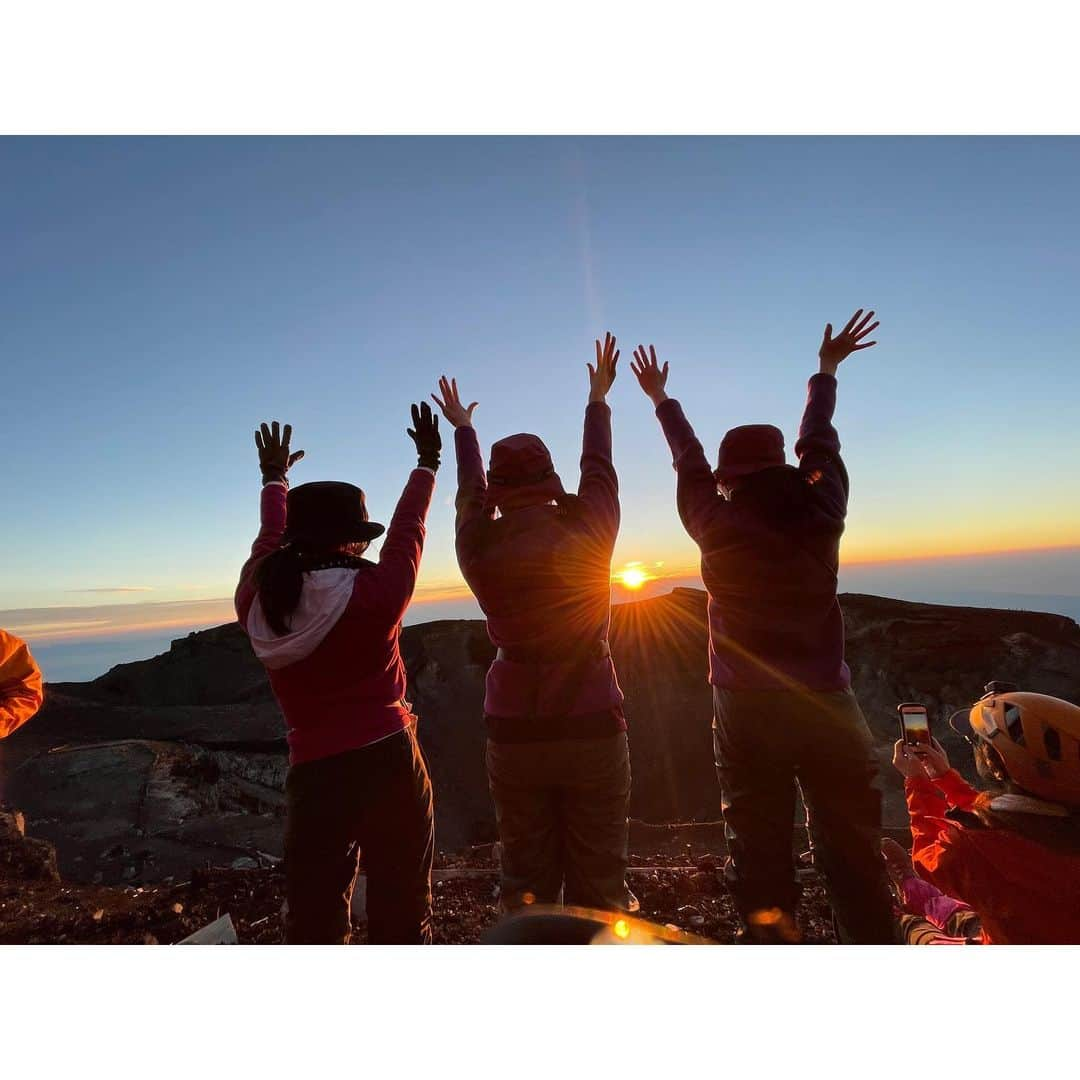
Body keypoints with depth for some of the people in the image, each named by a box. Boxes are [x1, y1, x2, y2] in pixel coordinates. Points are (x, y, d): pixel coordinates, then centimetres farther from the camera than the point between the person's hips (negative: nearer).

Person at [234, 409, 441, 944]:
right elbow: (407, 531, 1)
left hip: (313, 773, 4)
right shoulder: (374, 593, -15)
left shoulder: (257, 601, -4)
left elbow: (269, 541, 15)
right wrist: (427, 461, 18)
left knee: (313, 917, 17)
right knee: (400, 913, 13)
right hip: (387, 761, -3)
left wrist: (274, 480, 33)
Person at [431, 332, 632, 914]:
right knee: (598, 882, 13)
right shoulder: (588, 529, -9)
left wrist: (462, 429, 34)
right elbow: (599, 470, 10)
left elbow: (470, 494, 15)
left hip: (515, 733, 2)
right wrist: (597, 399, 28)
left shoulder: (478, 547, -5)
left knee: (525, 879, 16)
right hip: (591, 728, -1)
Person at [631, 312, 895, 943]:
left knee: (760, 855, 9)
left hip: (747, 709, -1)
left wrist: (662, 400, 29)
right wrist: (826, 372, 35)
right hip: (828, 704, 2)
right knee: (854, 855, 14)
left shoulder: (716, 526, -4)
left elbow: (689, 464, 11)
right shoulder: (820, 511, -1)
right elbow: (820, 443, 15)